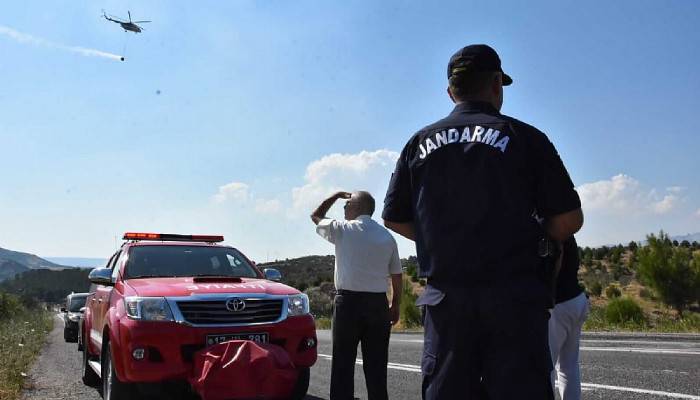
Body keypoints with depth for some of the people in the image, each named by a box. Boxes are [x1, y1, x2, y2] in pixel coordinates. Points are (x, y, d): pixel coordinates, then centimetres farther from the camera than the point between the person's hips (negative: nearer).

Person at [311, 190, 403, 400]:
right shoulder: (387, 236, 8)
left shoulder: (343, 229, -3)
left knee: (343, 362, 2)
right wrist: (395, 306, 16)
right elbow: (397, 275, 9)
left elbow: (316, 216, 15)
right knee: (376, 363, 8)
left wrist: (336, 195, 23)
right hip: (378, 303, 4)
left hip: (348, 301, -3)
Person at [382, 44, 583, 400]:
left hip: (445, 298, 3)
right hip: (514, 298, -3)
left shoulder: (420, 143, 9)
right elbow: (569, 219, -2)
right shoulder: (523, 137, 0)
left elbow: (394, 219, 13)